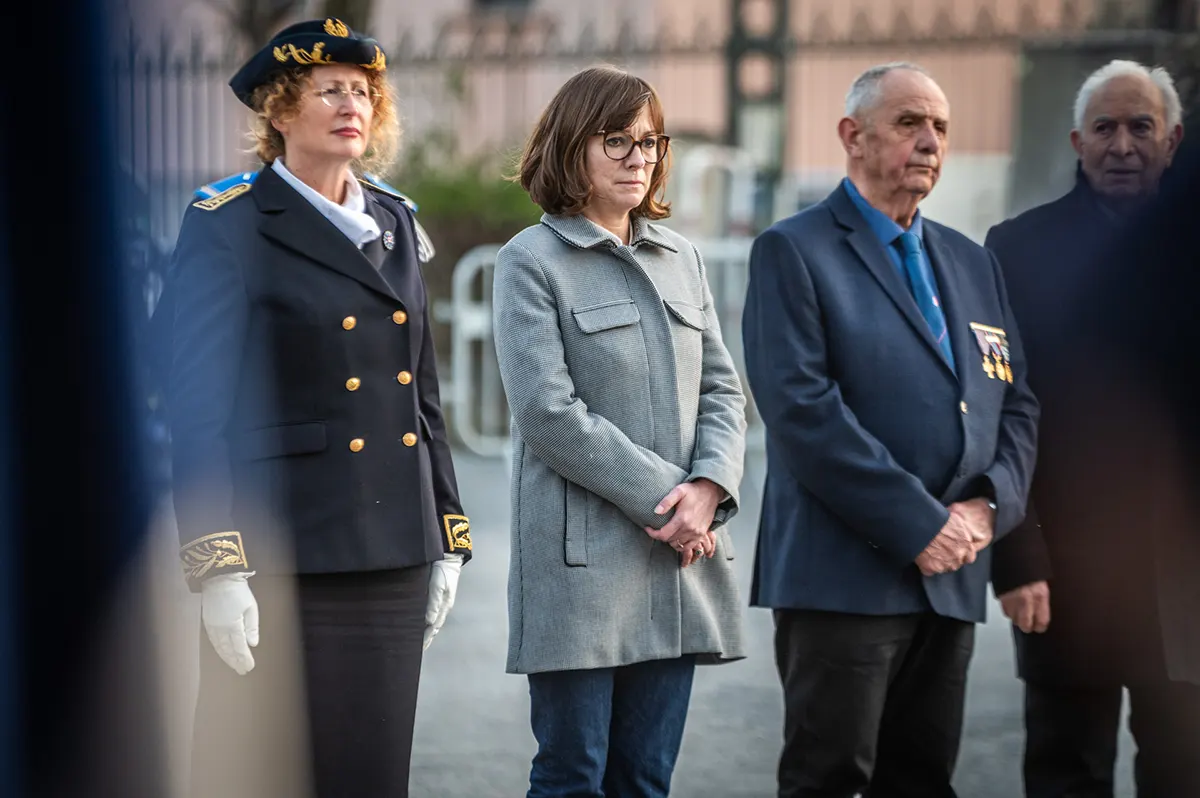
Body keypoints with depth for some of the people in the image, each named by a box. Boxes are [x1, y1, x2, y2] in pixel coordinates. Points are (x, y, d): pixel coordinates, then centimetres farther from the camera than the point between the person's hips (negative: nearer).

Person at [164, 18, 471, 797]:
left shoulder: (396, 222, 14)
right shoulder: (228, 224, -5)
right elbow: (198, 405, -10)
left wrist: (448, 540, 14)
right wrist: (217, 565, -17)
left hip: (393, 556, 6)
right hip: (285, 553, -6)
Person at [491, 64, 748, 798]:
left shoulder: (681, 258, 16)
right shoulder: (532, 261, -3)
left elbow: (722, 389, 12)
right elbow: (548, 413, -11)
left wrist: (708, 487, -7)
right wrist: (661, 496, -13)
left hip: (681, 556, 5)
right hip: (582, 563, -5)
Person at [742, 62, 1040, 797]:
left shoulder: (972, 263, 19)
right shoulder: (793, 252, -2)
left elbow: (1016, 404, 16)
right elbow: (802, 406, -14)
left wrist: (990, 503, -4)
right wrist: (919, 523, -16)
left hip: (952, 578, 6)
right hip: (845, 573, -6)